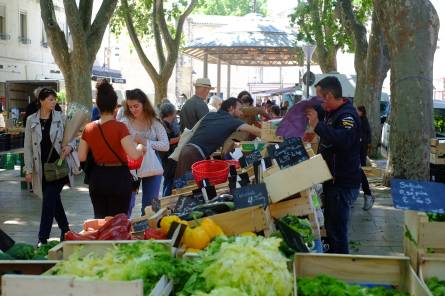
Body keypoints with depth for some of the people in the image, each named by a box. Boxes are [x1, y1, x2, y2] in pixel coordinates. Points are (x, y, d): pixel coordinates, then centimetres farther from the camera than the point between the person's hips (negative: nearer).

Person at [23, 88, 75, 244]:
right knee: (54, 200, 12)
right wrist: (28, 170, 0)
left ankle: (43, 239, -8)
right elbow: (28, 146, 4)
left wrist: (69, 146, -16)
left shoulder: (60, 118, 0)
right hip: (42, 168, 2)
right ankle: (65, 231, 29)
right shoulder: (31, 120, 3)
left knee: (49, 201, -11)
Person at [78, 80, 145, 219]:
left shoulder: (89, 128, 0)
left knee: (99, 219, 14)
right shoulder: (120, 127, -15)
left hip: (97, 178, 5)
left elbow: (81, 157, 5)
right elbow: (134, 154, -21)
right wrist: (140, 147, 0)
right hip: (119, 178, -4)